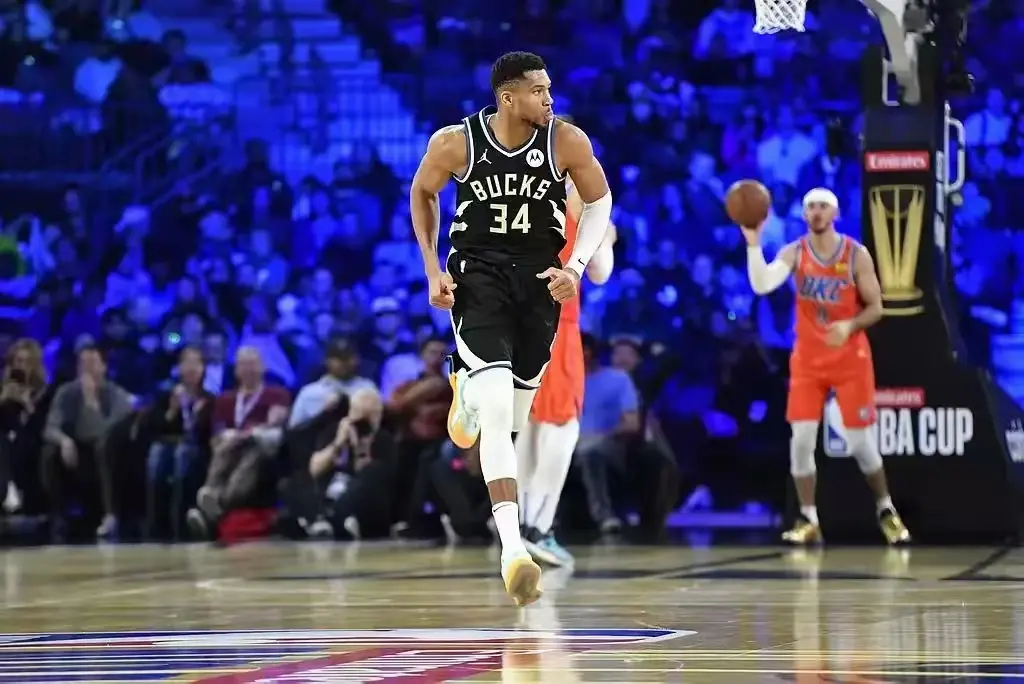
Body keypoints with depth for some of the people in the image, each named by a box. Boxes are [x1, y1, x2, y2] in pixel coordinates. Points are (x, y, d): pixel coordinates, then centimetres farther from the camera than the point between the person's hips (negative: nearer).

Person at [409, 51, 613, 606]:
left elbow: (599, 200, 4)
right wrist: (433, 270, 1)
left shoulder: (566, 141, -12)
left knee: (514, 414, 16)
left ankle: (470, 386, 56)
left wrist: (576, 266, -9)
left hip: (539, 279, 3)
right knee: (497, 410, -19)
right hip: (477, 274, -3)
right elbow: (422, 192, 7)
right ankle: (512, 550, -21)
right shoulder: (455, 142, -13)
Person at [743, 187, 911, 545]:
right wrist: (753, 243, -34)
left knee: (860, 441, 1)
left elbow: (875, 308, -4)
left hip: (851, 359, -1)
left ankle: (886, 510, 21)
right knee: (801, 439, -8)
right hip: (807, 360, 1)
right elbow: (761, 285, -23)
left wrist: (850, 326, -23)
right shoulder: (793, 253, -5)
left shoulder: (856, 255, -6)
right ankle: (808, 521, 1)